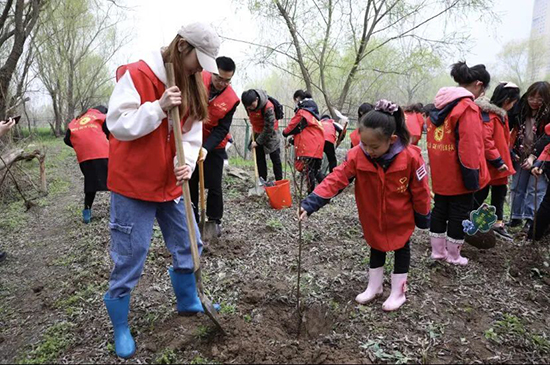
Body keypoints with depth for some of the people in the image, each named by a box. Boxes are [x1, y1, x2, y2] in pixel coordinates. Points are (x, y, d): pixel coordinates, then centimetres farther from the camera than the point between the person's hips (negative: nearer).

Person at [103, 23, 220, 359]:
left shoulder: (193, 85, 6)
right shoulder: (136, 75, -15)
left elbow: (193, 133, 5)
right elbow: (118, 125, -18)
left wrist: (187, 164, -12)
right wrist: (159, 107, -28)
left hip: (171, 184, 7)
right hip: (134, 184, -6)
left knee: (189, 245, 14)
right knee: (130, 258, 2)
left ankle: (188, 302, 37)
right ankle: (120, 328, 24)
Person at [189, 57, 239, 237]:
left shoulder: (231, 99, -14)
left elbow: (222, 129, -14)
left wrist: (206, 148, -26)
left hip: (213, 146, -1)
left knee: (214, 185, 1)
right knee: (190, 183, 9)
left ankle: (215, 220, 20)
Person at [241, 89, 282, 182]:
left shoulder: (268, 107, -33)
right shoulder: (247, 103, -15)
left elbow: (269, 128, -28)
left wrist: (258, 141, -24)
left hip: (270, 132, -5)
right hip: (257, 132, 6)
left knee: (275, 158, -4)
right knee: (259, 158, 5)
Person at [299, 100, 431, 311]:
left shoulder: (410, 157, -29)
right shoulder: (357, 156, -25)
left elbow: (420, 190, -16)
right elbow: (336, 179, -29)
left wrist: (423, 216, -4)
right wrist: (311, 203, -38)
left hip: (401, 219, -2)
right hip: (372, 219, 3)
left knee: (401, 250, 17)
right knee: (376, 249, 21)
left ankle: (398, 292, 36)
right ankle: (374, 287, 42)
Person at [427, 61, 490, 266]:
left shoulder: (440, 105, 7)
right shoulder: (468, 108, -18)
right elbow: (469, 147, -22)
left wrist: (437, 167, 16)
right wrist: (473, 176, -17)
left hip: (440, 173, 7)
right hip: (458, 176, -7)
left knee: (440, 209, 16)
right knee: (459, 214, 7)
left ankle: (437, 251, 26)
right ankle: (453, 256, 19)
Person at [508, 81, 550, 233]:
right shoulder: (520, 110, 3)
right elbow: (511, 130, 6)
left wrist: (533, 156, -23)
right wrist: (512, 152, -5)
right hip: (521, 157, 4)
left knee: (535, 188, -6)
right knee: (517, 187, 8)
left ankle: (531, 219, 0)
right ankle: (516, 217, 19)